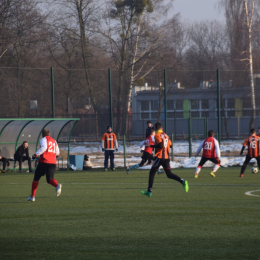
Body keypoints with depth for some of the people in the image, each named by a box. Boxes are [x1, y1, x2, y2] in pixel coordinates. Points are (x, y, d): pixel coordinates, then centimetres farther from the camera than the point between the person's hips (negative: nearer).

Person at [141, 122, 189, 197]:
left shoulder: (157, 135, -7)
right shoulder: (166, 135, 15)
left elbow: (160, 145, -19)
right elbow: (170, 145, 16)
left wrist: (151, 146, -8)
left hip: (159, 157, -6)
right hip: (167, 157, 6)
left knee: (152, 173, 5)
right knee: (169, 174, 3)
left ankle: (149, 191, 6)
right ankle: (183, 182, -19)